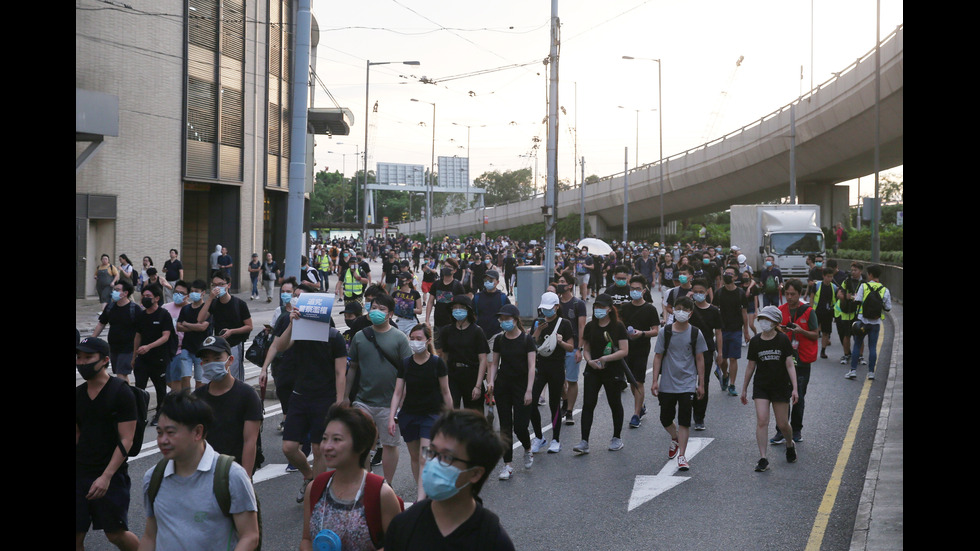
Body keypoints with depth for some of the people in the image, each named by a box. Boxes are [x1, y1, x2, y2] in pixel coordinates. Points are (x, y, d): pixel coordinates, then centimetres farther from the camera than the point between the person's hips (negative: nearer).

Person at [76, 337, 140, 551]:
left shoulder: (121, 393, -10)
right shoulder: (78, 394, 8)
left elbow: (126, 440, -13)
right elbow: (77, 435, 17)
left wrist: (106, 476, -20)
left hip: (111, 476, -5)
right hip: (80, 473, 5)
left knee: (116, 534, 1)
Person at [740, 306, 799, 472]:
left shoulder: (783, 340, -6)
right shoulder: (755, 341, 0)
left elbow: (790, 365, -6)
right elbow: (750, 367, 8)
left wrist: (794, 388, -12)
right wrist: (744, 389, 12)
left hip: (781, 386, -1)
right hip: (761, 387, 1)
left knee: (782, 424, 5)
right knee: (761, 421, -11)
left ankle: (790, 445, 38)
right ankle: (763, 459, -7)